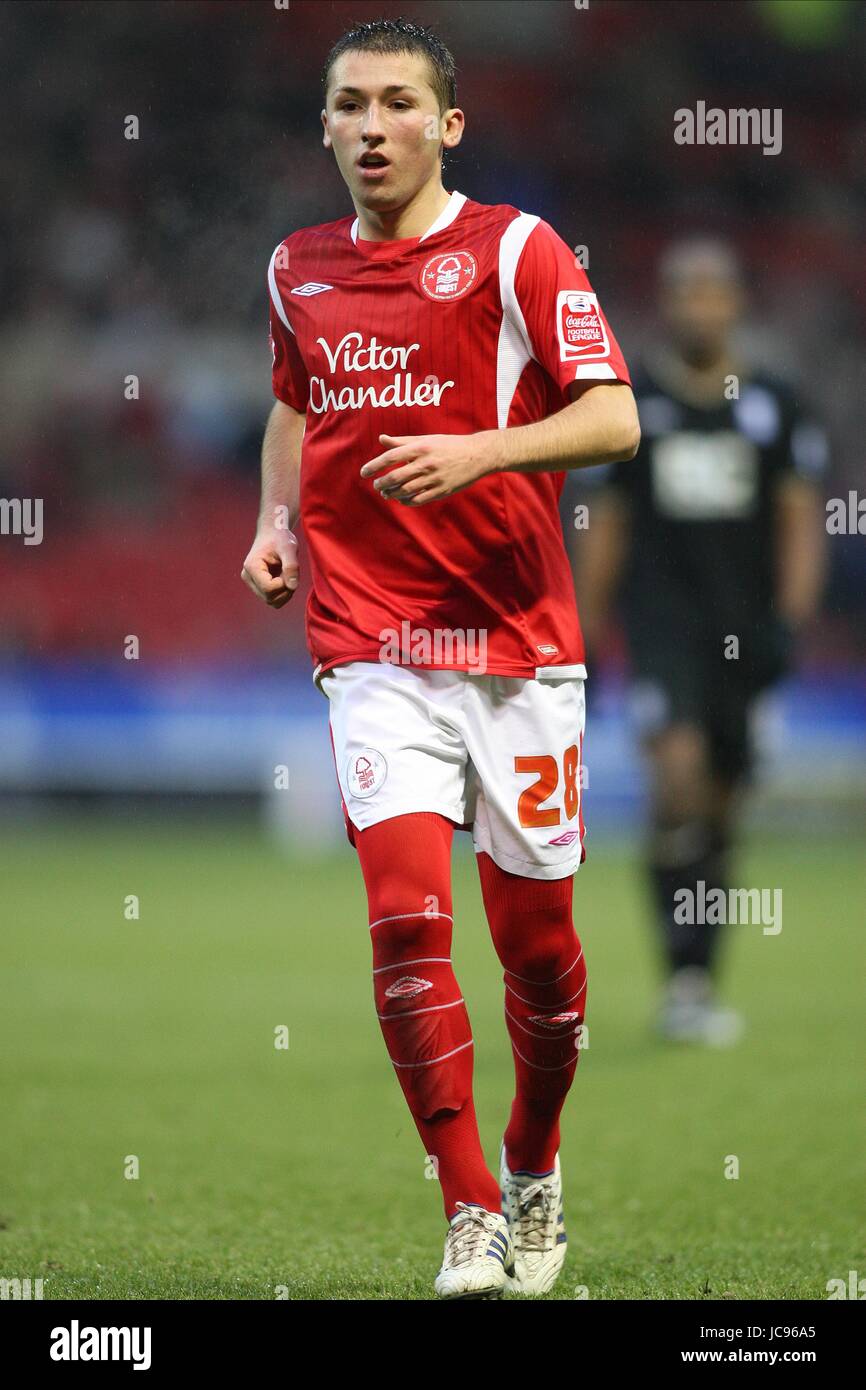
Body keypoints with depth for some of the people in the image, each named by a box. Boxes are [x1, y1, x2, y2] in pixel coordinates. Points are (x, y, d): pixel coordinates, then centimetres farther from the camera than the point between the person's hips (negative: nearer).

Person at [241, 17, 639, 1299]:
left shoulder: (516, 252, -4)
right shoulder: (298, 270, 10)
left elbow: (614, 419, -10)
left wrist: (477, 452, -25)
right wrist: (276, 518, 12)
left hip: (517, 640, -2)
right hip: (372, 650, 2)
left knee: (534, 932, 5)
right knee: (406, 913, -15)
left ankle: (534, 1170, 31)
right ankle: (472, 1216, -11)